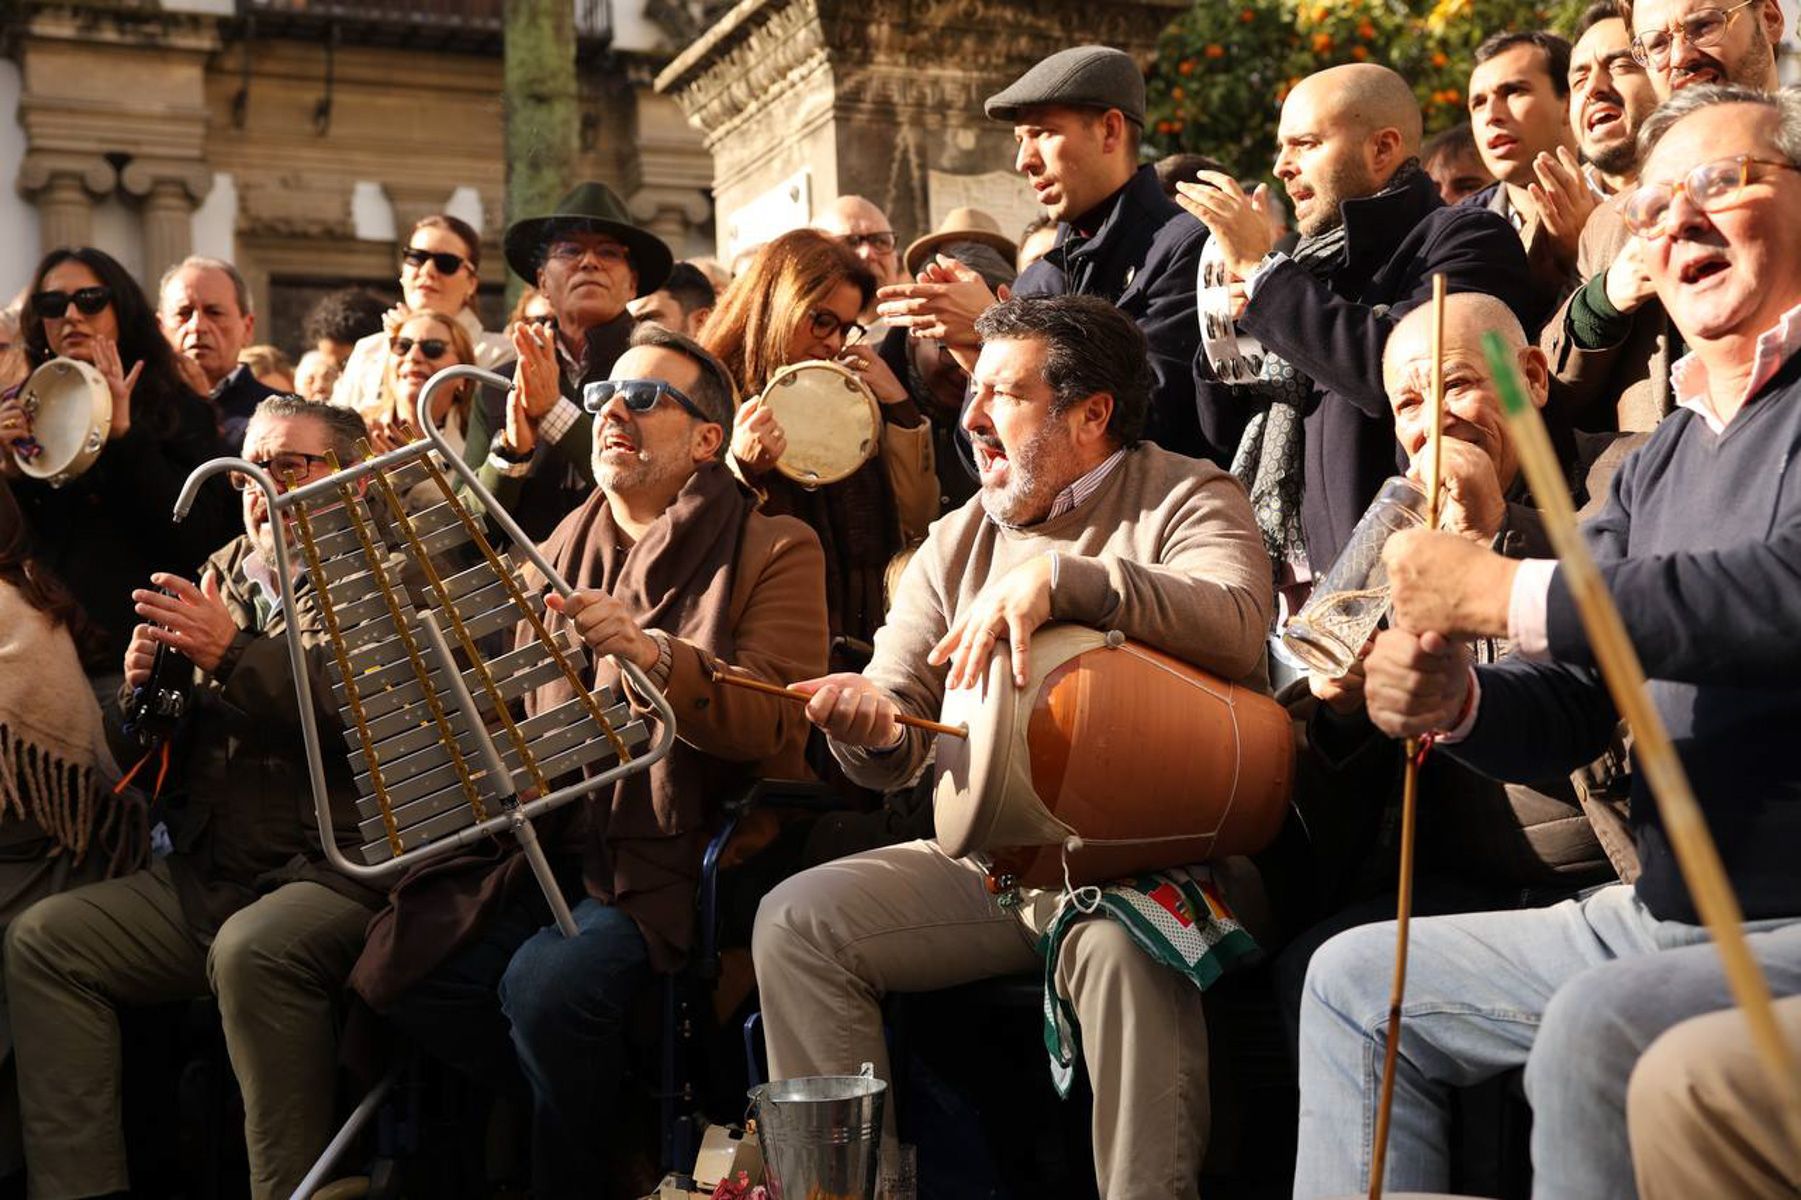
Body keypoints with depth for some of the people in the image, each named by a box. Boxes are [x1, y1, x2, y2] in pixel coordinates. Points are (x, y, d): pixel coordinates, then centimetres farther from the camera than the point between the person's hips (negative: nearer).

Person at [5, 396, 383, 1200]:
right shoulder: (218, 578, 18)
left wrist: (234, 655, -21)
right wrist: (143, 687, -2)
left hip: (336, 866, -7)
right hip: (208, 874, 7)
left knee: (252, 950, -33)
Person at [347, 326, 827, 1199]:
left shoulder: (772, 551, 0)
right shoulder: (563, 552, 18)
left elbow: (774, 721, -13)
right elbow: (510, 709, 24)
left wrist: (655, 656, -28)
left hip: (684, 855, -6)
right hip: (552, 842, 6)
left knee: (546, 986, -29)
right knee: (398, 966, -13)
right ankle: (620, 1117, 5)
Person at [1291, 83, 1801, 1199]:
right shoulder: (1658, 462, 15)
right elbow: (1571, 707, 12)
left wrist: (1510, 592, -24)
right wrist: (1455, 700, -11)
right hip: (1667, 914, 8)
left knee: (1595, 1032, -33)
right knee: (1357, 981, 9)